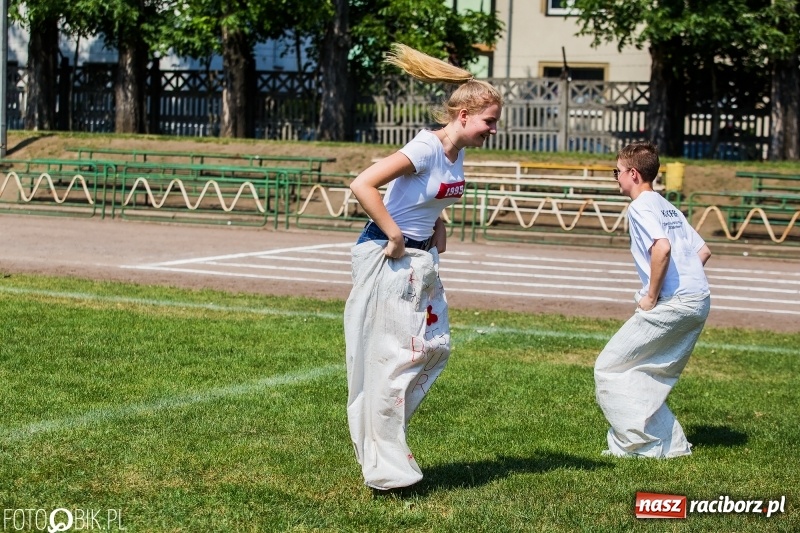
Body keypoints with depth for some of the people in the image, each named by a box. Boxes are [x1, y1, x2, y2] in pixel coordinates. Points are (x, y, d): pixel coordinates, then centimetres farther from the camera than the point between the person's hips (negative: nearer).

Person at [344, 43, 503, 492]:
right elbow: (362, 185, -28)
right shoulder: (427, 148, -21)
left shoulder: (457, 154, 6)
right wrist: (395, 237, -22)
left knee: (435, 347, 11)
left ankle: (383, 434, 24)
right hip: (388, 260, -9)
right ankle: (386, 468, 5)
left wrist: (438, 227, 8)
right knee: (391, 356, -4)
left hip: (422, 261, 9)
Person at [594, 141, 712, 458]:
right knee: (650, 374, 19)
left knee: (609, 368, 0)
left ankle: (641, 444, -3)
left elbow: (662, 247, -23)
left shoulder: (641, 206, -6)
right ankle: (671, 444, 13)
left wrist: (651, 296, -15)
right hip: (700, 302, 9)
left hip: (672, 303, -9)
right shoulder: (667, 207, 22)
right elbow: (703, 251, 23)